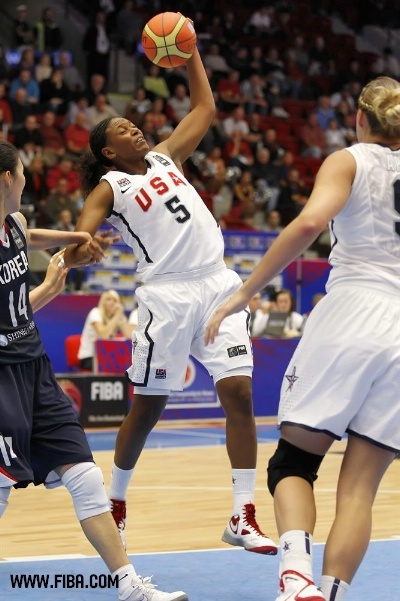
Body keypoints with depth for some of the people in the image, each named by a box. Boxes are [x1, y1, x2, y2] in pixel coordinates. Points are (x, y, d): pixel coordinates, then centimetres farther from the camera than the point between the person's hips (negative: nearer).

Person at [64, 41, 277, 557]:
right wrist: (77, 251, -34)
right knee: (148, 406, 3)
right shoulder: (109, 189, 2)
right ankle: (115, 504, 24)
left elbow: (204, 108, 27)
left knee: (238, 392, -6)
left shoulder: (166, 157, 18)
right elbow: (76, 246, -11)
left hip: (217, 284, 4)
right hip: (168, 294, -4)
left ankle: (243, 518, -4)